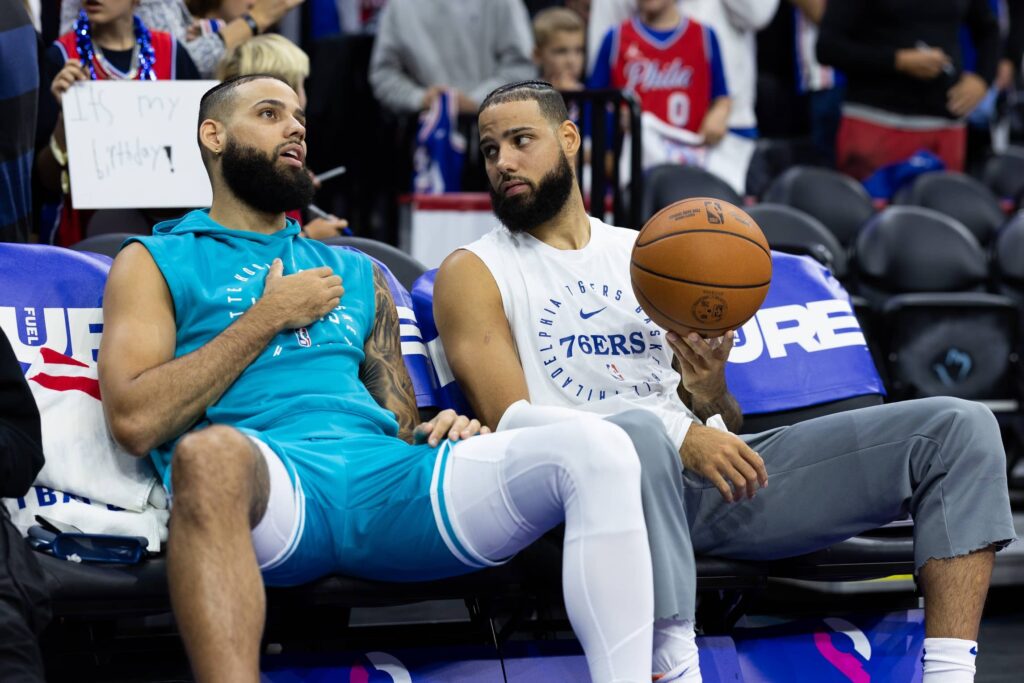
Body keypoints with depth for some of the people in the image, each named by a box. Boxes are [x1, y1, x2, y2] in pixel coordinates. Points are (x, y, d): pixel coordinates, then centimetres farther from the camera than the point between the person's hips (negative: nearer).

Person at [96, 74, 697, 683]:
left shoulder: (354, 272, 33)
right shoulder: (155, 261, 18)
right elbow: (136, 422, 1)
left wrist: (438, 432, 3)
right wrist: (267, 317, 4)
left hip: (386, 475, 5)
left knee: (595, 447, -20)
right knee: (211, 453, -44)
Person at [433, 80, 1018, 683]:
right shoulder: (475, 272, 11)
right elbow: (508, 419, -5)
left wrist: (711, 393, -6)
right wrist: (679, 437, -16)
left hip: (717, 476, 6)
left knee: (959, 426, -7)